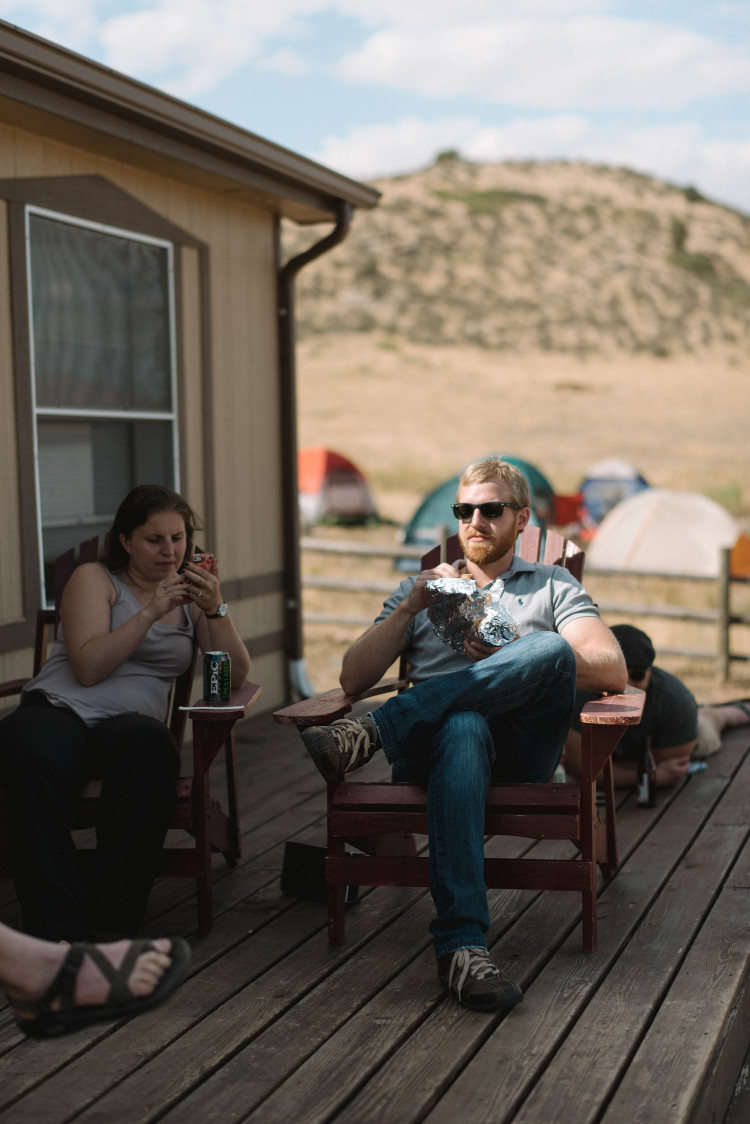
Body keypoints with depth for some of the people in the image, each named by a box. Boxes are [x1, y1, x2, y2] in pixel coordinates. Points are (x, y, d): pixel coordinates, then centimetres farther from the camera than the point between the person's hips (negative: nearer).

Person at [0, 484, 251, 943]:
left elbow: (237, 674, 12)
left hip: (131, 721, 2)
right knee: (39, 763, -40)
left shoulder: (191, 595, 24)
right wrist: (150, 613, -10)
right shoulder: (94, 579, 12)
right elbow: (88, 667, -3)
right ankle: (59, 932, -38)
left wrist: (215, 609, -3)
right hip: (57, 710, -2)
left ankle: (112, 922, -34)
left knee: (149, 744, -38)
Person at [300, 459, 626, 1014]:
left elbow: (613, 670, 6)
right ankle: (461, 942, -49)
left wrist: (515, 660, -5)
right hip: (438, 736, 0)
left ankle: (372, 731, -37)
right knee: (463, 727, -40)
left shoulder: (554, 586, 25)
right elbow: (353, 679, 17)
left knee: (553, 650, -33)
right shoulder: (421, 588, 30)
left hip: (520, 748, 0)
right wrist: (412, 605, 4)